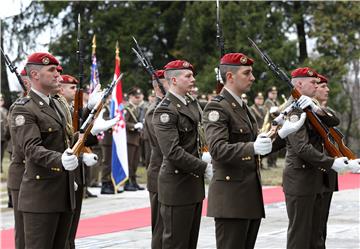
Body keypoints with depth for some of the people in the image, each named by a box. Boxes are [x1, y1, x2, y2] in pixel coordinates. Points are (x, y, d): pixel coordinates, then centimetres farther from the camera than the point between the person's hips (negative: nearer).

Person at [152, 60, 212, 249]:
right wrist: (205, 168, -22)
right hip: (177, 185, -9)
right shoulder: (165, 110, -16)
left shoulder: (191, 104, 12)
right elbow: (173, 152, -24)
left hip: (194, 183, 9)